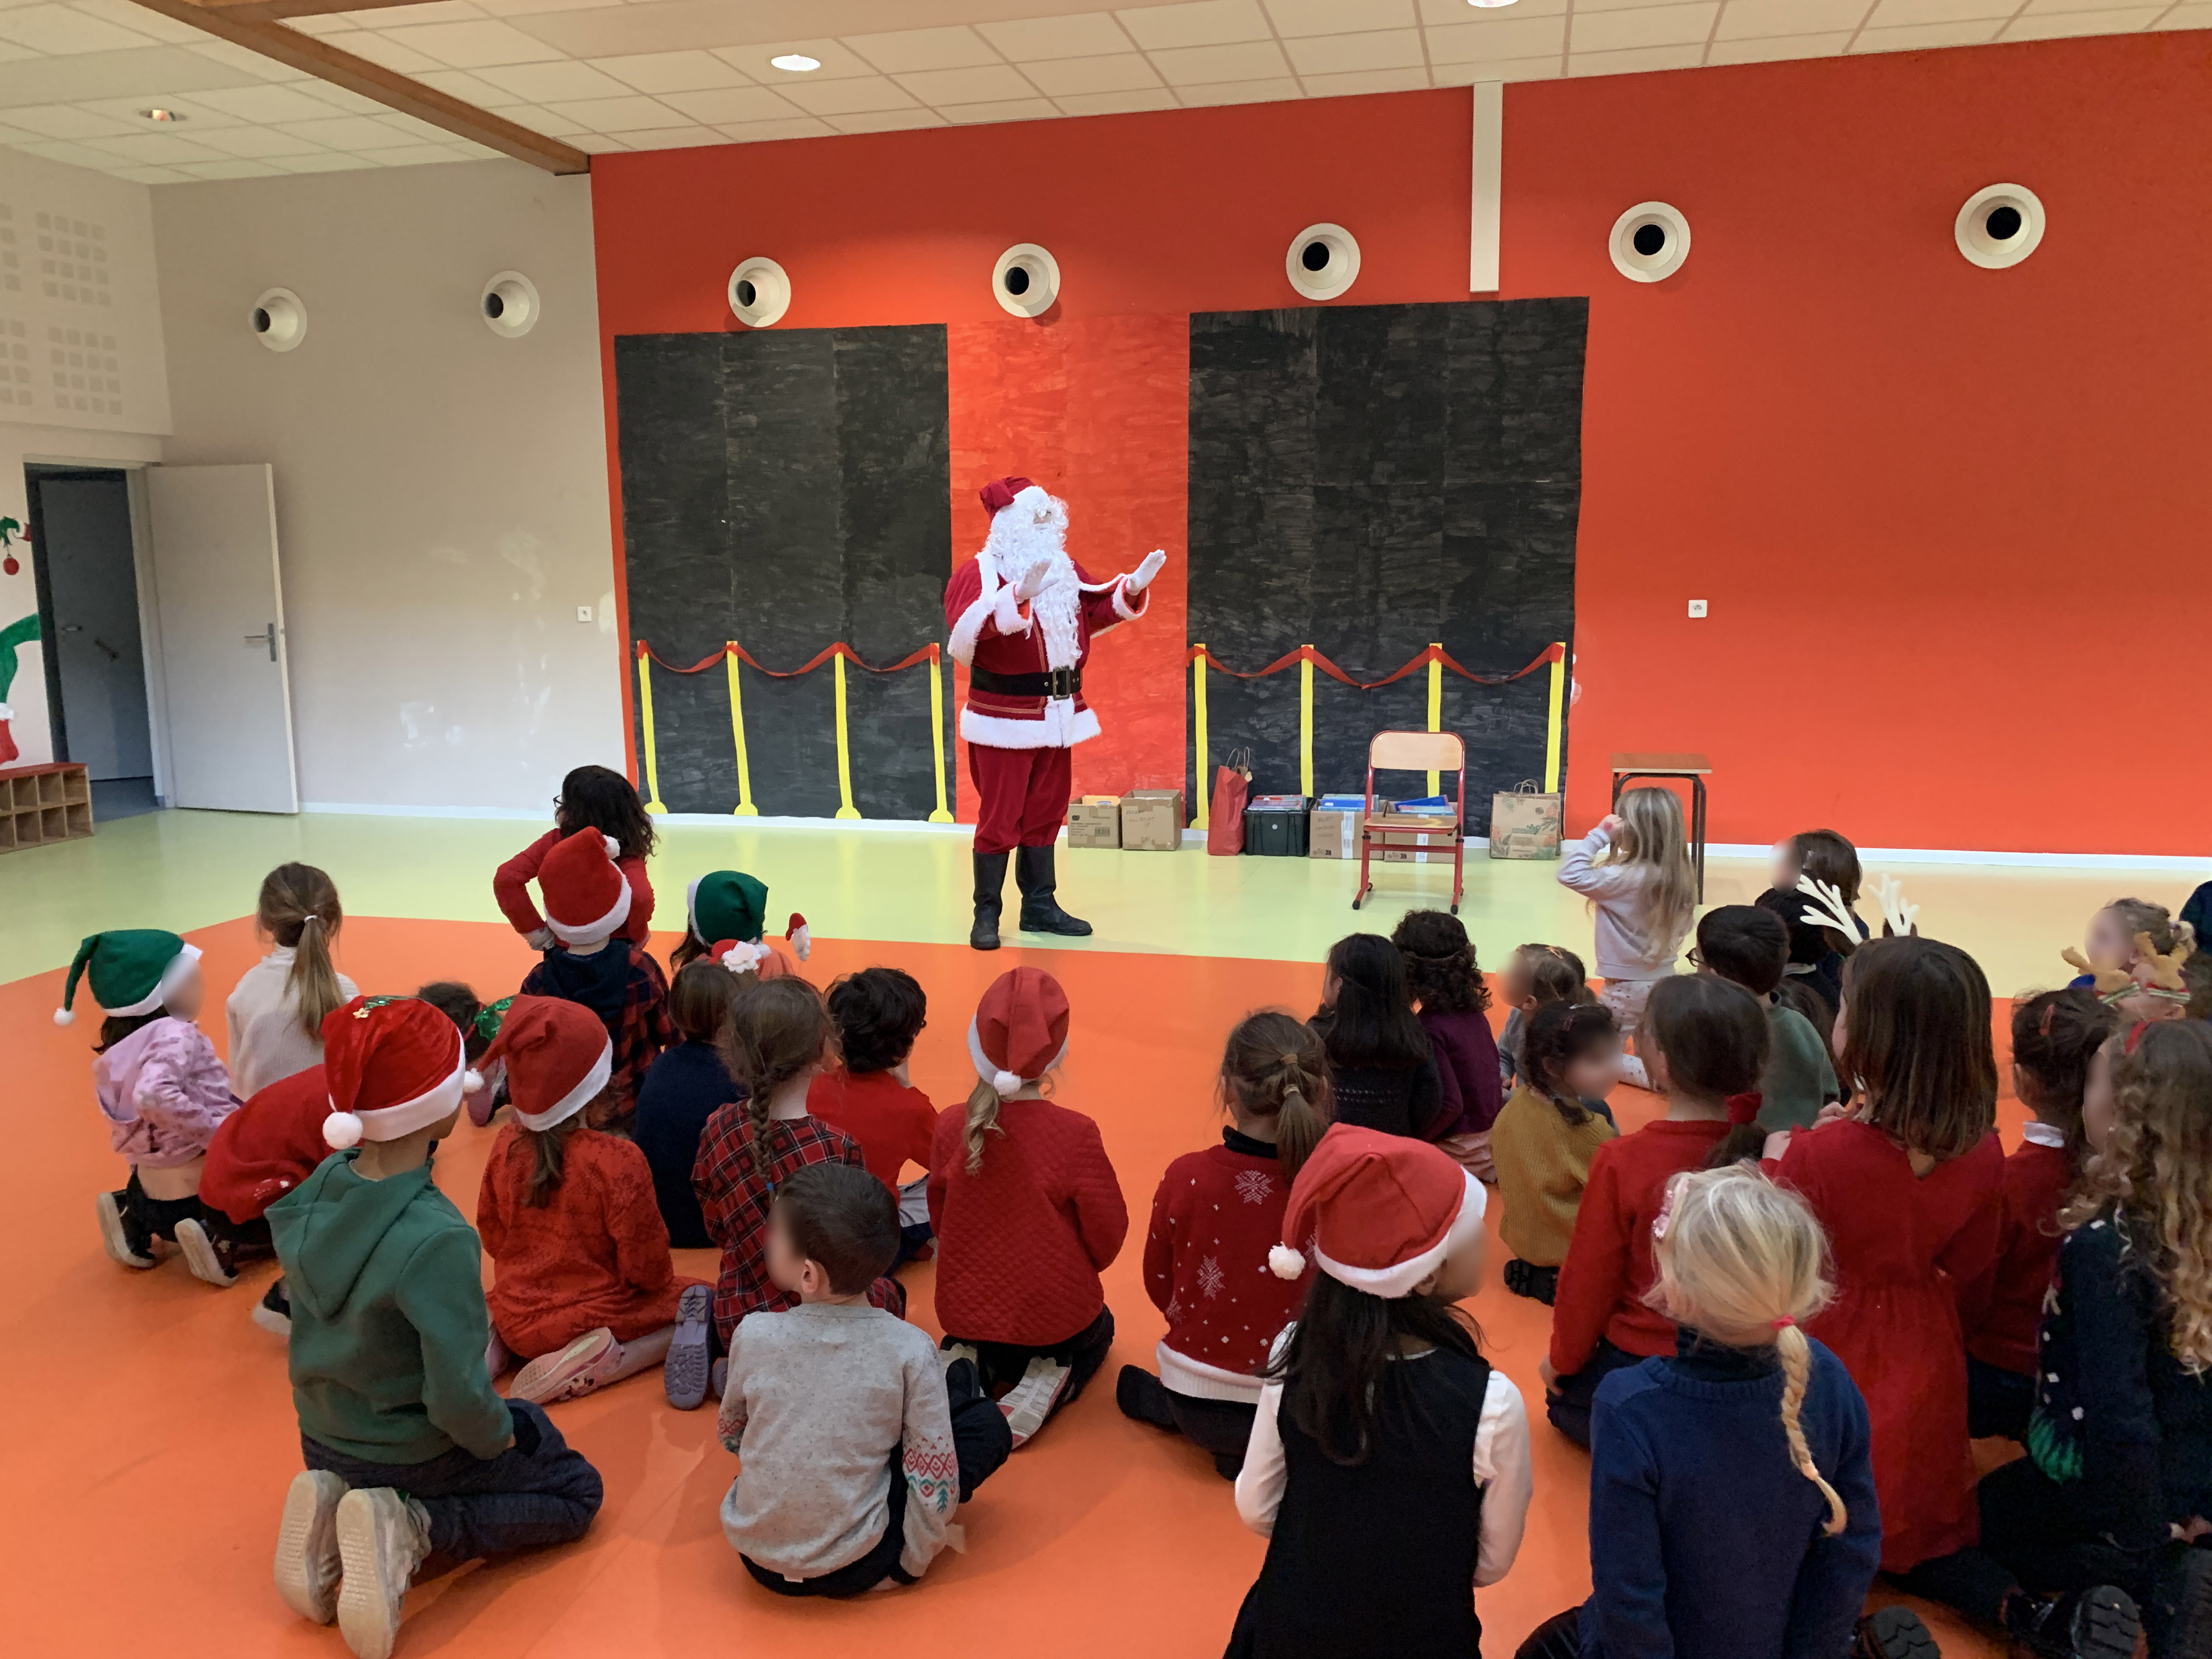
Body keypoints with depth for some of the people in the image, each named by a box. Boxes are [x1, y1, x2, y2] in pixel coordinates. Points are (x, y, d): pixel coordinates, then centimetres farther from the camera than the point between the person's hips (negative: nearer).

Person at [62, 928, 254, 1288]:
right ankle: (221, 1243, -11)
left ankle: (134, 1226, 15)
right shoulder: (174, 1035, -19)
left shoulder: (116, 1052, 6)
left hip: (151, 1197, 8)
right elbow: (154, 1096, -36)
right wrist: (216, 1132, -28)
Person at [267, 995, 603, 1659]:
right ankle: (413, 1531, -5)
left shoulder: (317, 1190, -13)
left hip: (322, 1445, 7)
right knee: (577, 1489, 16)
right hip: (413, 1456, -6)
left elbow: (326, 1322, 2)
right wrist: (502, 1436, -8)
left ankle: (336, 1509, 8)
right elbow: (459, 1399, -29)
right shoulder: (437, 1241, -35)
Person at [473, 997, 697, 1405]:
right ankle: (590, 1369, -10)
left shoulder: (506, 1145, -10)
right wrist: (662, 1281, 6)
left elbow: (492, 1236, 5)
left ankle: (493, 1344, 8)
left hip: (516, 1322, 6)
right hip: (597, 1320, -6)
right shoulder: (617, 1161, -26)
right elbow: (647, 1268, -16)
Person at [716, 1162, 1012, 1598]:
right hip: (850, 1571, -3)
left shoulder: (754, 1335, -12)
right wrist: (912, 1563, 2)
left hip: (756, 1559, 3)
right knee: (988, 1423, 4)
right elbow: (934, 1477, -13)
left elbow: (730, 1435, 6)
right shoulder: (910, 1350, -17)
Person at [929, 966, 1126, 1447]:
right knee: (1098, 1330, 33)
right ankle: (1052, 1381, 2)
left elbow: (940, 1219, 2)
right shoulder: (1075, 1134, -24)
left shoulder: (950, 1126, -14)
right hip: (1055, 1313, -3)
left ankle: (967, 1366, 5)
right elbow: (1108, 1235, -12)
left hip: (966, 1311, 3)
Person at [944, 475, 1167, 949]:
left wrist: (1133, 588, 3)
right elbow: (967, 626, -29)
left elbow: (1097, 609, 20)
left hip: (1057, 715, 7)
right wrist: (1017, 596, -41)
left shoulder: (1064, 570, 10)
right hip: (1005, 717, -7)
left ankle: (1040, 906, 25)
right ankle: (986, 914, 8)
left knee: (1046, 813, 14)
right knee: (999, 818, -2)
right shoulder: (981, 571, -12)